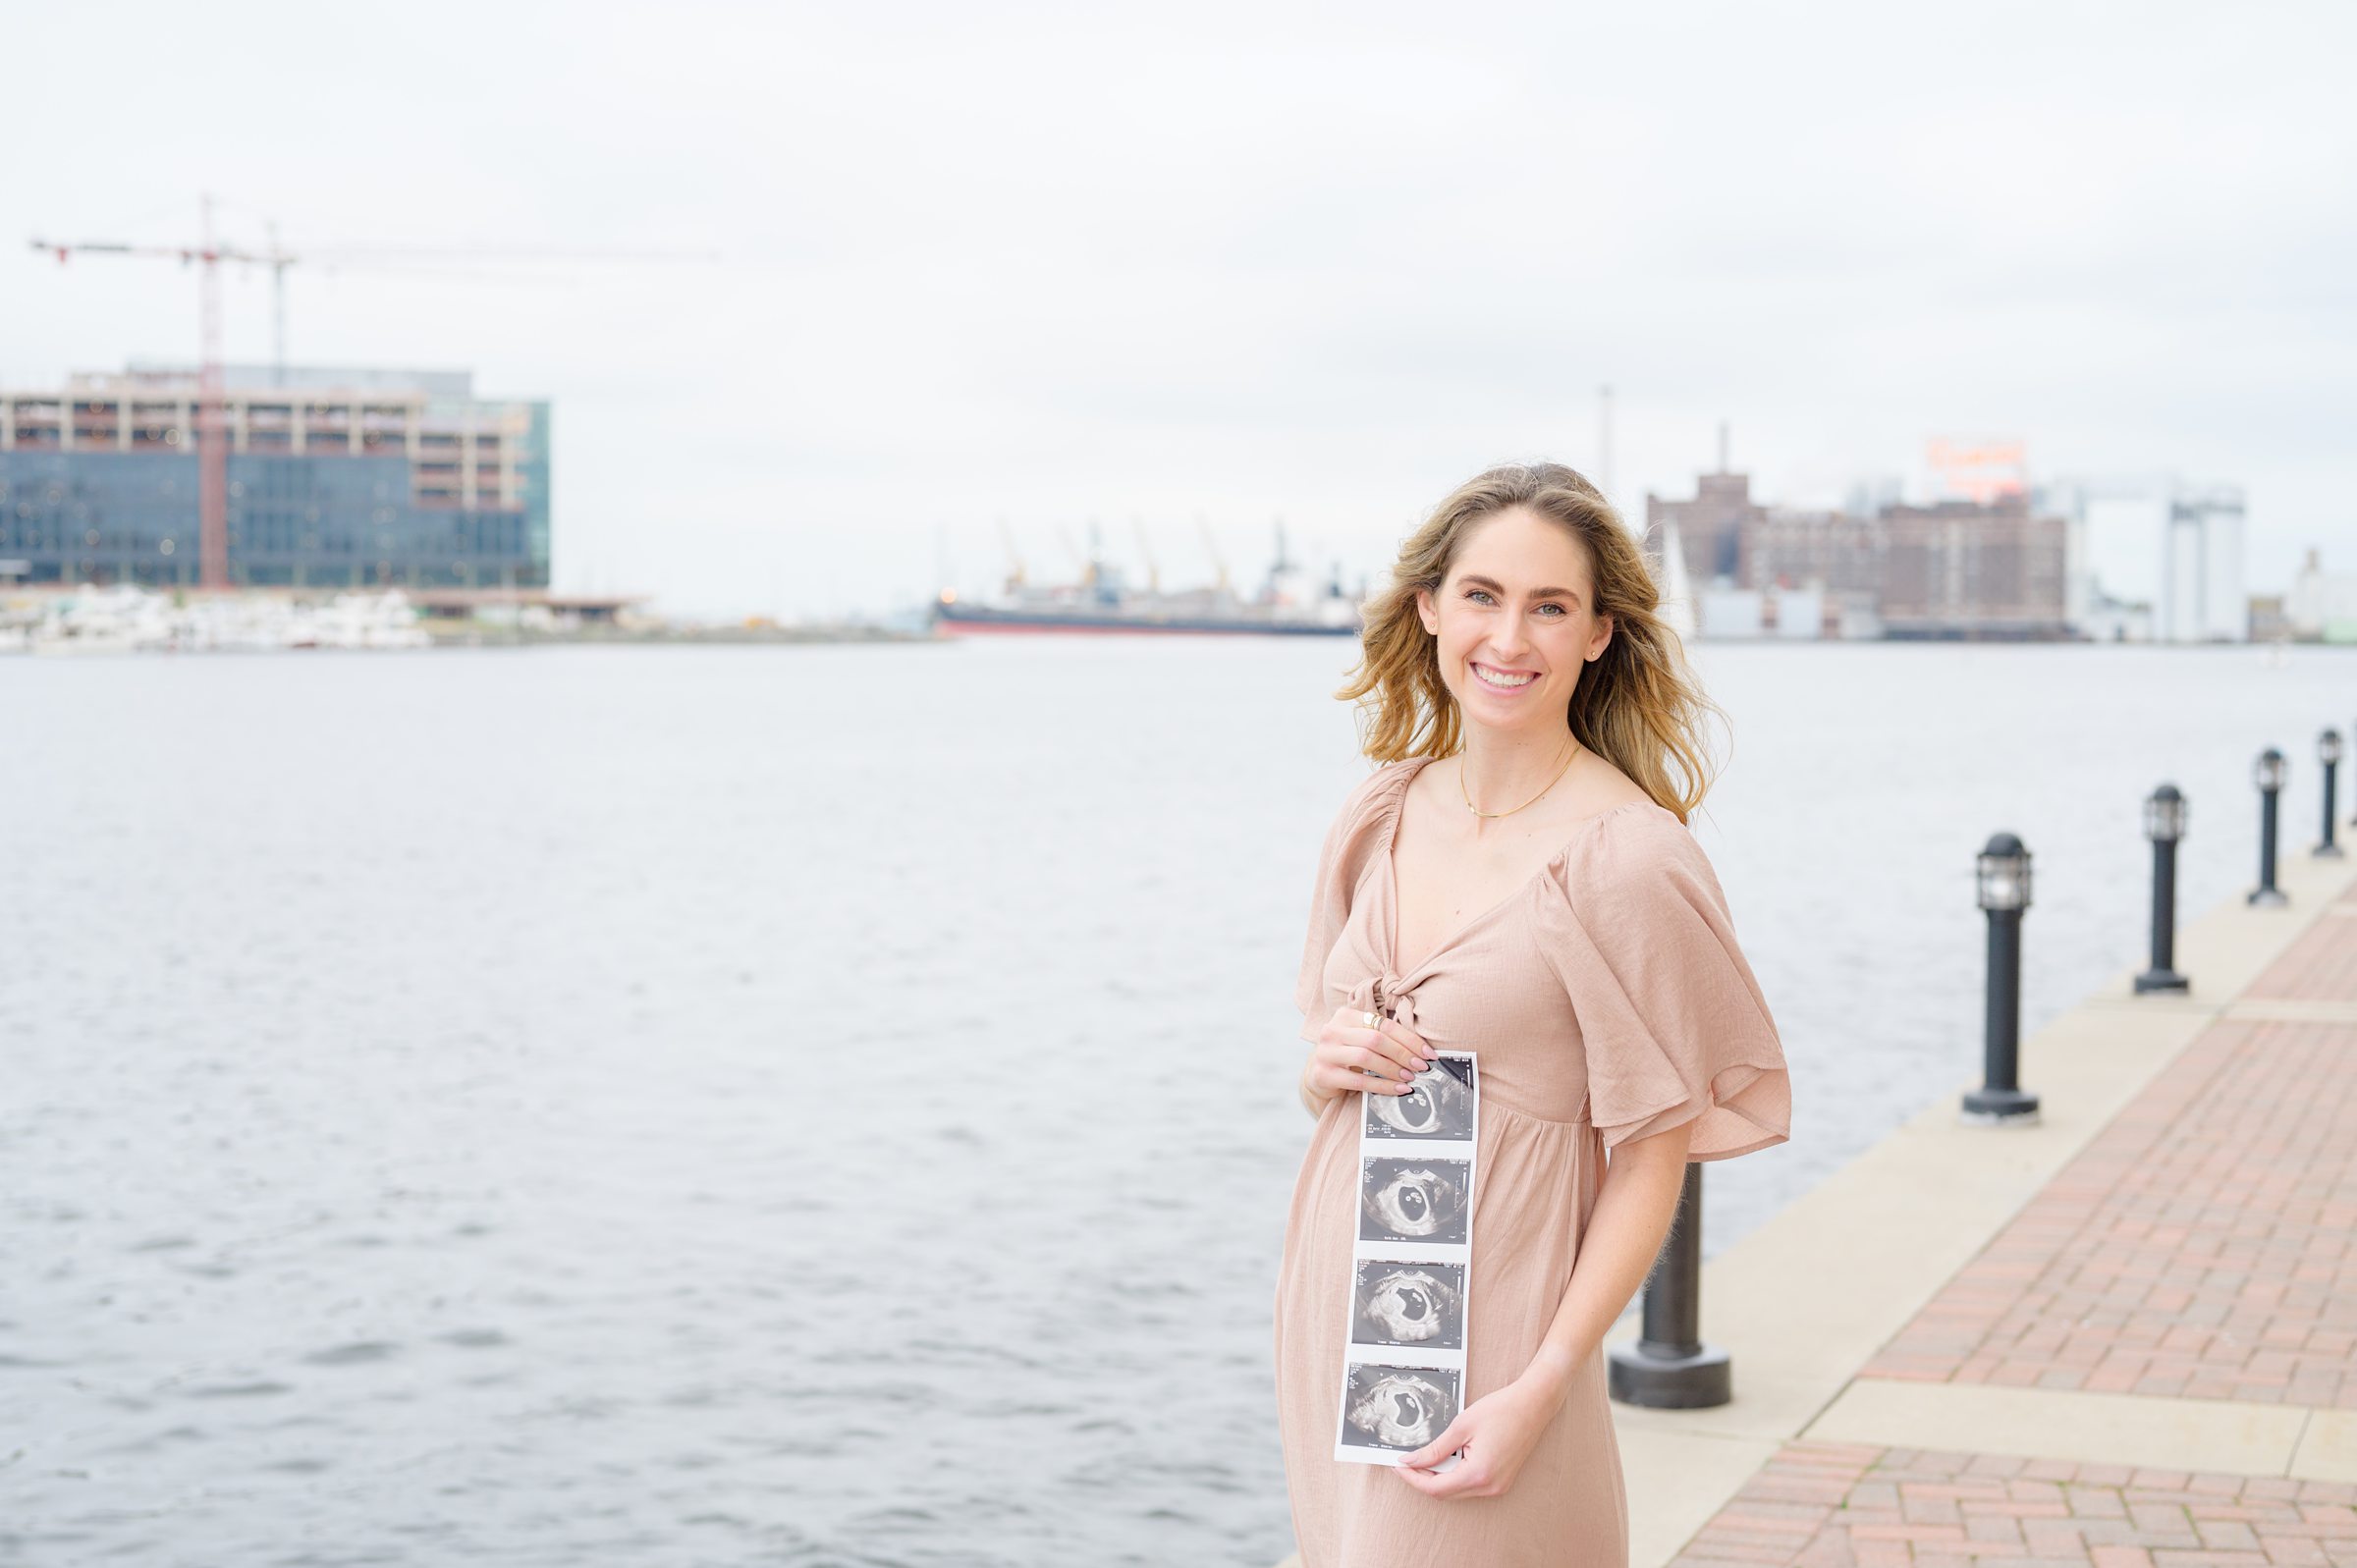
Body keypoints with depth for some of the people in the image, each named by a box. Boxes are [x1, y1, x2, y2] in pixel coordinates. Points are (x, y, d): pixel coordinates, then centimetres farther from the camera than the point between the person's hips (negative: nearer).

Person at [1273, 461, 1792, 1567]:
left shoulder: (1627, 859, -14)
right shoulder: (1382, 816, 5)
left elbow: (1651, 1163, -12)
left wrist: (1540, 1391, -17)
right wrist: (1332, 1064, -6)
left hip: (1487, 1335, -6)